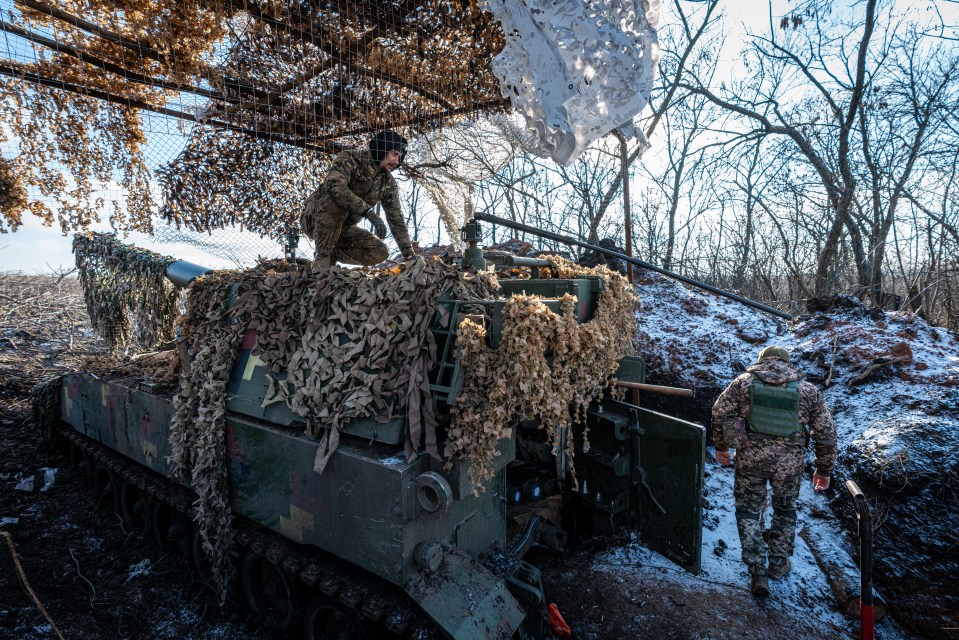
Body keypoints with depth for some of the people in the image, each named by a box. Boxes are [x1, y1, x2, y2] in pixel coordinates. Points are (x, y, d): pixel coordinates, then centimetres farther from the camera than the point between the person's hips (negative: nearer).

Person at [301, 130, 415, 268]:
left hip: (343, 227, 5)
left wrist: (409, 254, -3)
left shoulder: (388, 182, 2)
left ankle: (332, 255, -2)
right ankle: (321, 258, -28)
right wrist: (368, 212, -43)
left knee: (381, 253, -16)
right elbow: (334, 185, -36)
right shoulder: (350, 158, -16)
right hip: (315, 218, -5)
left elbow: (396, 218, 4)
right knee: (336, 200, -38)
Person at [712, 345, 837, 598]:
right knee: (785, 511, 24)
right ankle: (779, 565, 36)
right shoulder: (808, 390, 8)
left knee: (748, 511, 13)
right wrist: (824, 469, 19)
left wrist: (721, 447, 15)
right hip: (790, 460, 2)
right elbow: (826, 432, 9)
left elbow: (720, 413, 2)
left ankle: (758, 573, 10)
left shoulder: (744, 382, 4)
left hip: (750, 456, -1)